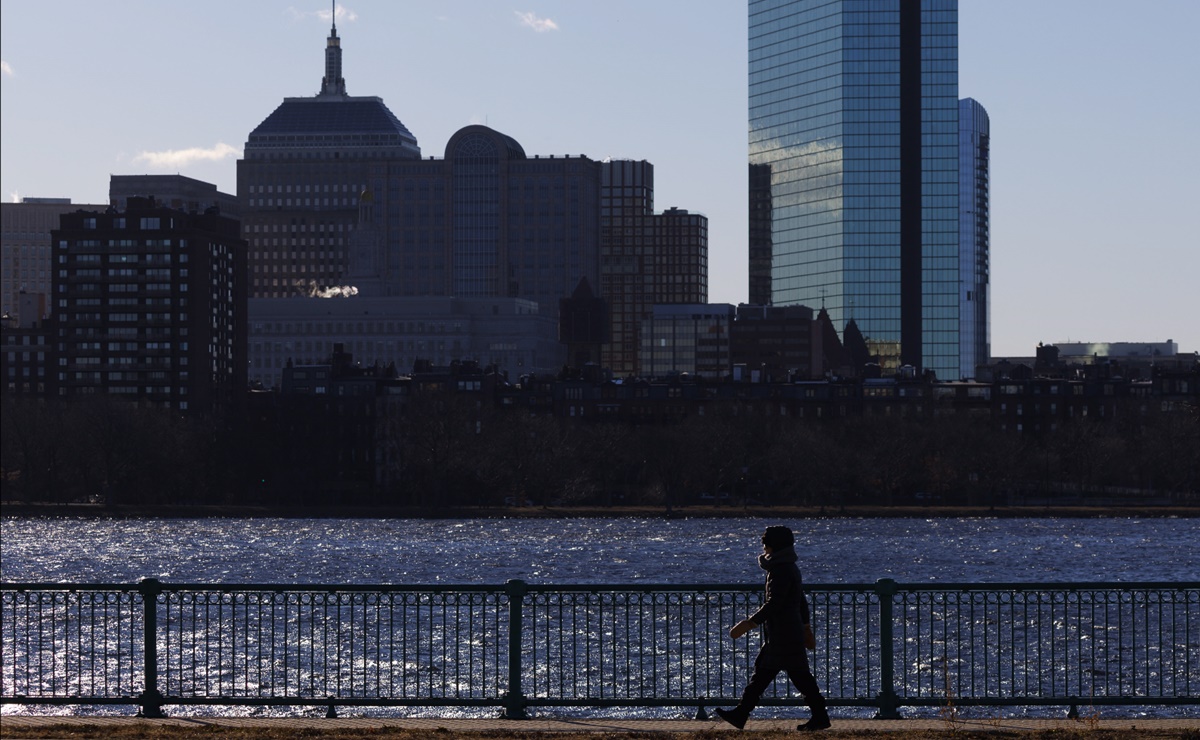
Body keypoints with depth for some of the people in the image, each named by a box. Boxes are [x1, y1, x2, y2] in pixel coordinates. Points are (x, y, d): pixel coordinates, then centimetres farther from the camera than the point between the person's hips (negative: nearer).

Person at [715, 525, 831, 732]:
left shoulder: (781, 571, -17)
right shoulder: (789, 568, 15)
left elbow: (773, 604, -24)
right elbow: (802, 603, 21)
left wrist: (748, 624, -24)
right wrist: (806, 630, 26)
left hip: (784, 636, -11)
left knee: (799, 674, -5)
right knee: (762, 671, 10)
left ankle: (820, 717, 0)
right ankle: (740, 714, 12)